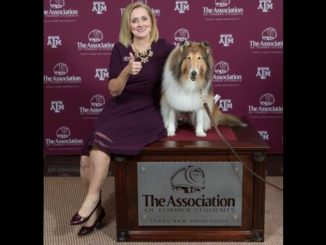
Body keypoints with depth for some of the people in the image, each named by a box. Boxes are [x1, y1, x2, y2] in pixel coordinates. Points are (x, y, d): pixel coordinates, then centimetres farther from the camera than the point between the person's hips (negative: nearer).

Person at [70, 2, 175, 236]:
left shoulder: (163, 48, 2)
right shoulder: (120, 49, 7)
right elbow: (114, 90, 0)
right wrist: (127, 72, -18)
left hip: (148, 112, -3)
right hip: (118, 110, 3)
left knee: (101, 140, -29)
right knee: (87, 159, -17)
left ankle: (92, 200, -11)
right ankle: (96, 208, 5)